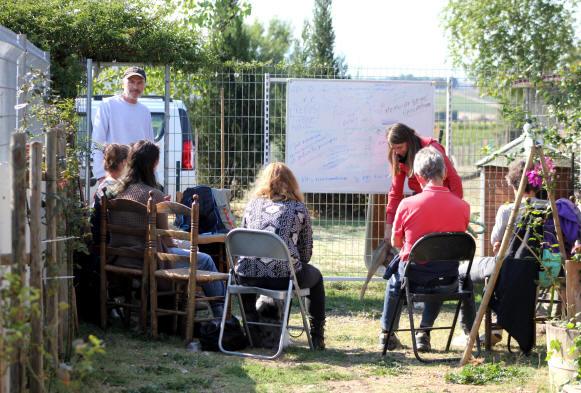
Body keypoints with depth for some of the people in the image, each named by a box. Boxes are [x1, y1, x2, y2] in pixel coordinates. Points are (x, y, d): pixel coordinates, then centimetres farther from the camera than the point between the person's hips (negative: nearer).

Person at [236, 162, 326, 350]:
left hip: (248, 277, 3)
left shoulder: (252, 204, 15)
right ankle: (317, 337, 28)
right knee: (316, 276, 30)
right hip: (283, 277, -2)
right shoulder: (298, 208, 8)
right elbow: (306, 253, 10)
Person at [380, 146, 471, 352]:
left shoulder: (407, 205, -15)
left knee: (394, 278, 35)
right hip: (448, 283, 2)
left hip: (414, 278, -2)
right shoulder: (463, 206, -8)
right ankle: (424, 332, 35)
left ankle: (387, 333, 46)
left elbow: (395, 242, 1)